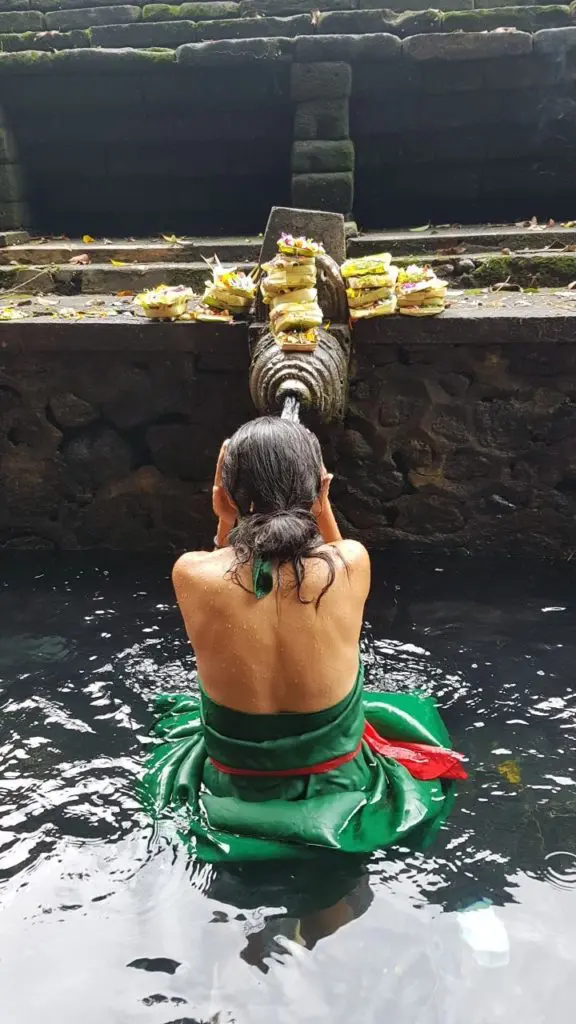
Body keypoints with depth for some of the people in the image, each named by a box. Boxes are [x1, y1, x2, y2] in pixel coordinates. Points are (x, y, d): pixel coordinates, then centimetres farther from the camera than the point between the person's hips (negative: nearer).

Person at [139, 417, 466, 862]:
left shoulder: (191, 574, -24)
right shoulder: (351, 562, -24)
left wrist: (224, 522, -6)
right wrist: (323, 509, -1)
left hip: (233, 792, 1)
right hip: (338, 792, 0)